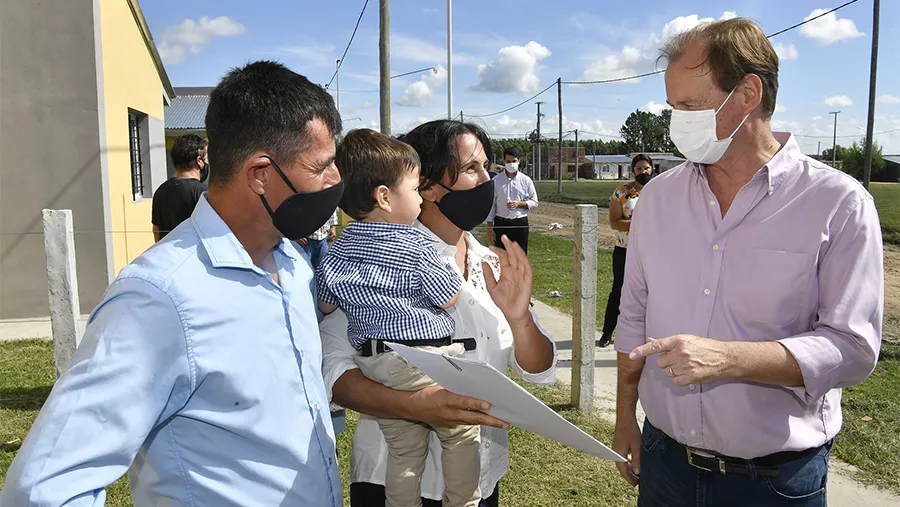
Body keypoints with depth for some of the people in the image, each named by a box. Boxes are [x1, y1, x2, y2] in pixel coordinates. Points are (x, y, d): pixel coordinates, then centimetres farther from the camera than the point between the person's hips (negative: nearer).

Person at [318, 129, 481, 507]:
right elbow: (449, 298, -3)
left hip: (374, 365, 6)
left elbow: (325, 305, 13)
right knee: (462, 433, 13)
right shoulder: (415, 243, -11)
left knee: (403, 453, 16)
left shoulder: (340, 248, 5)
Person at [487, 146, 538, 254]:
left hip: (520, 224, 1)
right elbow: (491, 205, 1)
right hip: (501, 223, 0)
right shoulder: (496, 181, 0)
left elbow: (534, 202, 6)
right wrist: (490, 228, -2)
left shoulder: (526, 180, 2)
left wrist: (519, 203, -13)